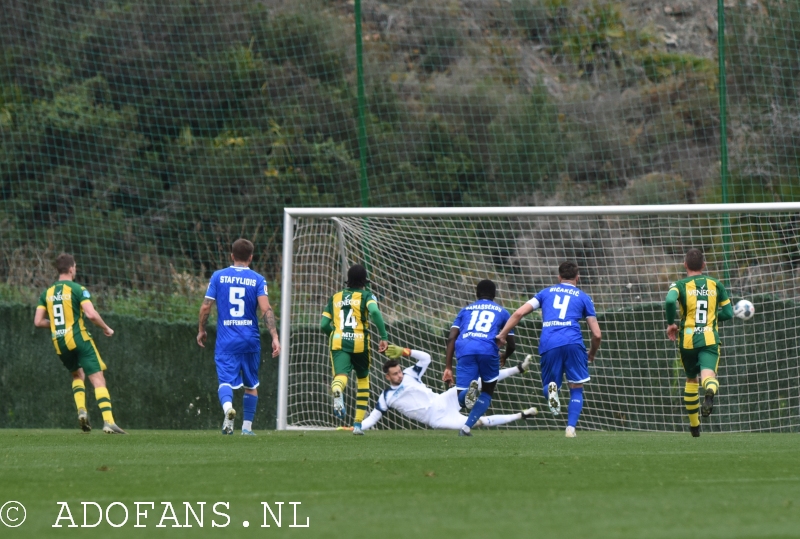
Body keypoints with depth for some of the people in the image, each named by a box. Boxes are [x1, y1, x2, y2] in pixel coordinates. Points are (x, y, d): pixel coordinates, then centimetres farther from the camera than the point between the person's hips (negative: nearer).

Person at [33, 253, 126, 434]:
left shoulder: (47, 293, 9)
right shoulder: (77, 289, -7)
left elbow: (38, 321, 6)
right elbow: (91, 314, -18)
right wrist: (106, 328, -1)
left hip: (59, 344, 5)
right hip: (79, 339, -5)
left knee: (78, 375, 27)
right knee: (98, 380, -6)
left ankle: (81, 410, 4)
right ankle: (108, 422, -19)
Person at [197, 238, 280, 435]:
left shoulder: (218, 276, 3)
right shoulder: (258, 280, 0)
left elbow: (206, 306, 1)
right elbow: (266, 309, -12)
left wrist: (201, 330, 16)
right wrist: (275, 337, -13)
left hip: (226, 340, 0)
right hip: (250, 340, 1)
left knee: (226, 380, -8)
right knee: (251, 385, 17)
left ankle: (227, 406, -40)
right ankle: (247, 426, 20)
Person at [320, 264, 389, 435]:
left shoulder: (335, 297, 18)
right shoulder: (366, 296, 8)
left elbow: (324, 324, 13)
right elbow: (375, 312, -14)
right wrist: (384, 337, -13)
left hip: (338, 343, 1)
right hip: (359, 343, -1)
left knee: (341, 375, -19)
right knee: (363, 380, 21)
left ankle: (337, 392, -59)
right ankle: (358, 424, 20)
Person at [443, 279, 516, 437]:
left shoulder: (466, 310, 30)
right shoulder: (502, 312, 27)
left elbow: (451, 338, 16)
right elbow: (511, 344, 27)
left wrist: (448, 367, 14)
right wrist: (504, 357, 50)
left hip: (465, 349, 1)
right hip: (488, 349, -1)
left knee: (462, 399, 3)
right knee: (487, 393, 21)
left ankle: (470, 389, -35)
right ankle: (467, 427, 2)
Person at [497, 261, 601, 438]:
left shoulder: (546, 292, 23)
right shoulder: (583, 297, 18)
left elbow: (519, 313, 12)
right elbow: (596, 334, 14)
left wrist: (503, 334, 16)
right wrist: (592, 353, 32)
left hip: (548, 345, 1)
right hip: (572, 342, -1)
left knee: (547, 386, 17)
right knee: (576, 389, 12)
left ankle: (551, 389, -21)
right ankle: (571, 427, -6)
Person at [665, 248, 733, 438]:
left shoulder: (680, 285, 1)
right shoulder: (715, 285, 9)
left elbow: (670, 301, -21)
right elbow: (728, 313, 11)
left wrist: (671, 323, -6)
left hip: (688, 341, 0)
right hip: (710, 339, 0)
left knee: (691, 379, 20)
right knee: (708, 374, -17)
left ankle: (694, 426, 28)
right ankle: (710, 391, -56)